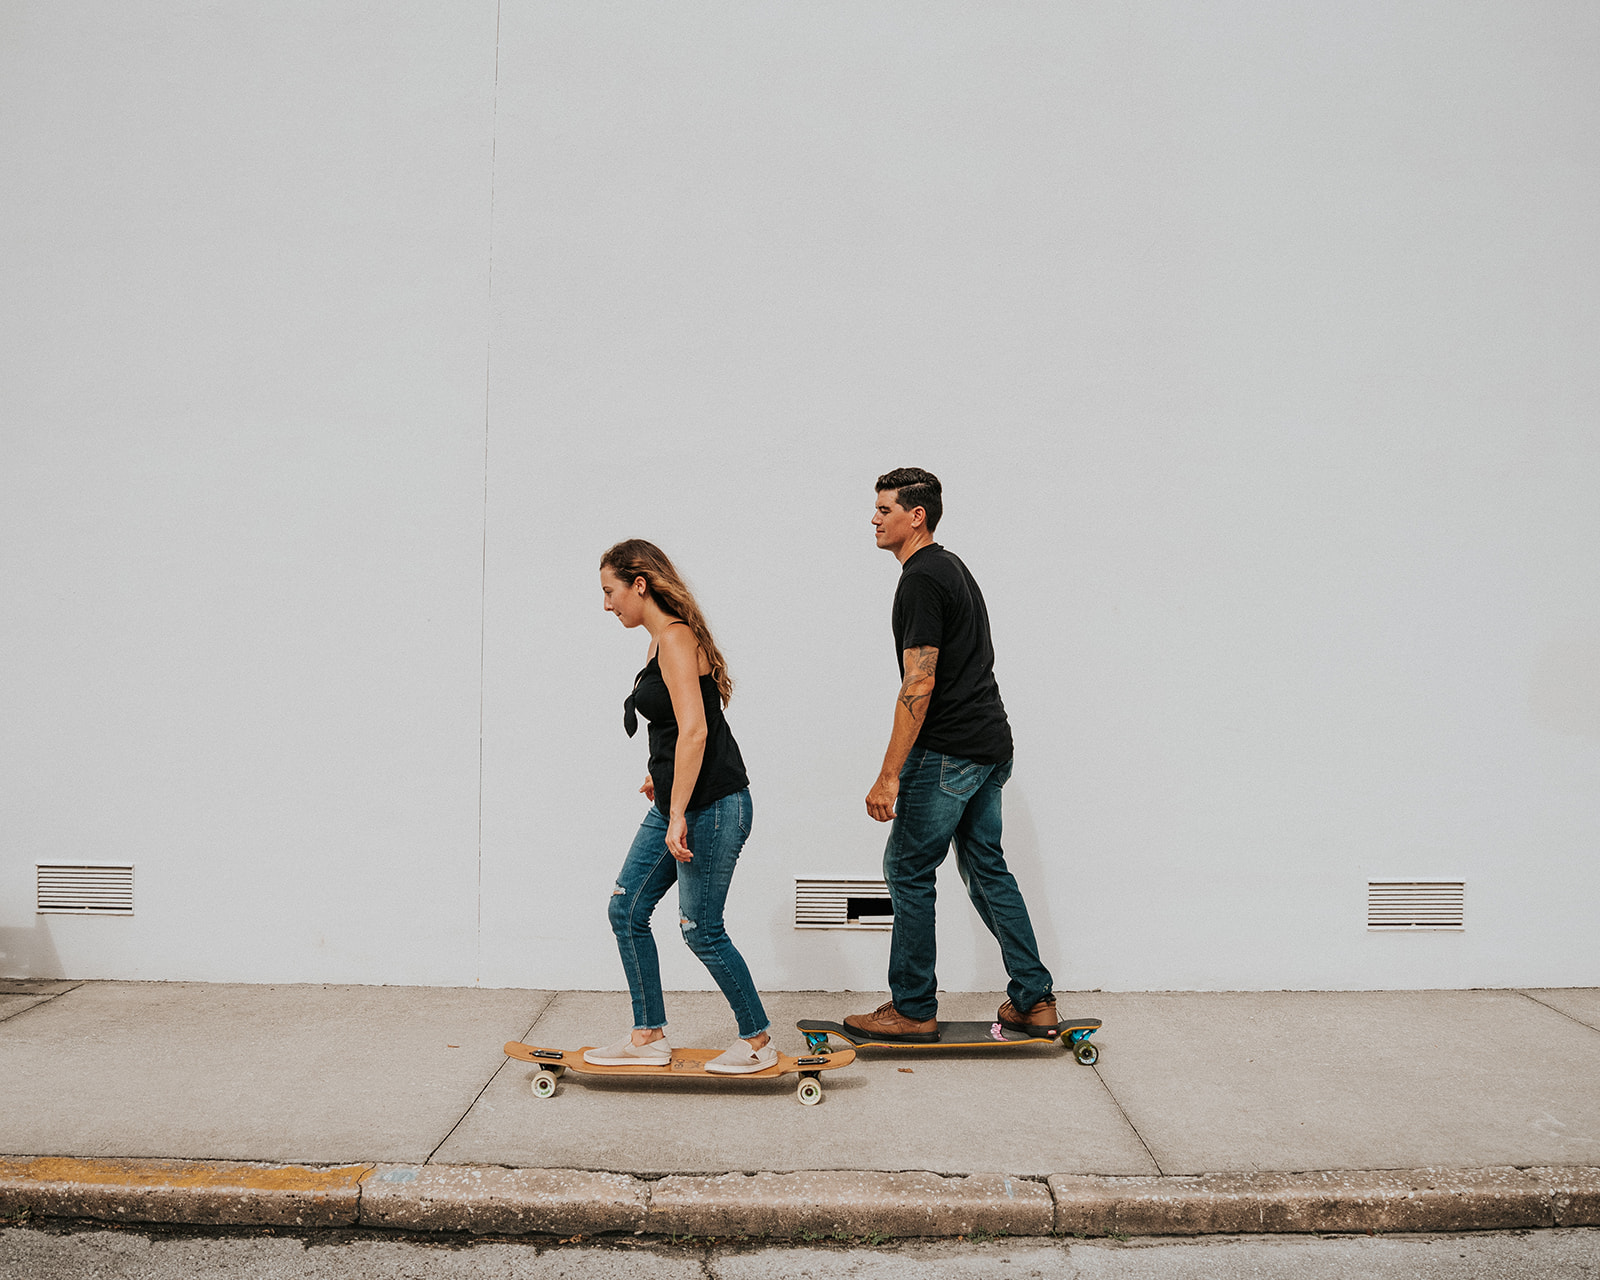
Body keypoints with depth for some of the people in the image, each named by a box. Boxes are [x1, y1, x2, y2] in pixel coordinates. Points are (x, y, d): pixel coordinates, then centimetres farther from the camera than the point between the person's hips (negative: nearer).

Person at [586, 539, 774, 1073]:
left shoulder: (675, 638, -16)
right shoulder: (663, 640, 14)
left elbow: (694, 731, -25)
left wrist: (677, 818, -26)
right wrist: (661, 775, 40)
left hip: (711, 806, -10)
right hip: (677, 801, 10)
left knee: (701, 929, -1)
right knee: (627, 909, 9)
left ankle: (758, 1039, 16)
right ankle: (649, 1037, 18)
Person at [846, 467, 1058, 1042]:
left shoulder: (921, 581, -16)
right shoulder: (953, 568, 16)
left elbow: (919, 683, -22)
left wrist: (889, 775, -23)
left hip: (948, 752, -10)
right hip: (991, 746, 10)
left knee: (908, 869, 0)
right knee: (986, 868, 14)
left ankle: (912, 1009, 8)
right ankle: (1033, 1000, 17)